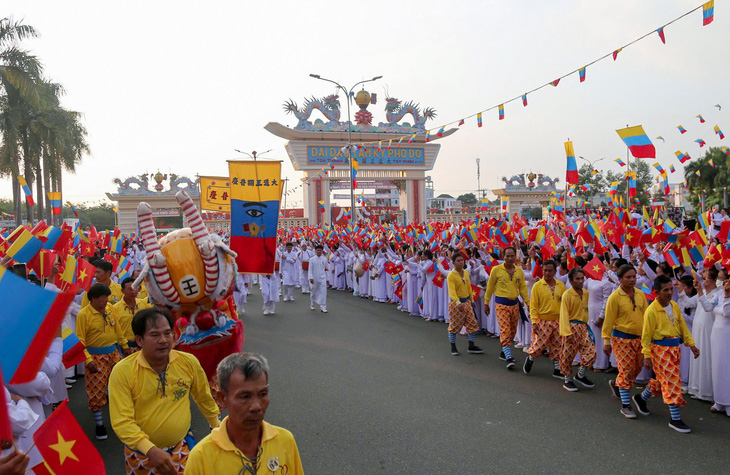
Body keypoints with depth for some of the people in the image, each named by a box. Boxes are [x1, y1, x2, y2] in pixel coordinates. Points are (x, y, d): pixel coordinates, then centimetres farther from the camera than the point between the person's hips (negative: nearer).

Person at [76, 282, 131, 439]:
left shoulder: (109, 308, 3)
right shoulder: (84, 314, -14)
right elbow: (80, 340, -15)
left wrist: (124, 346, 15)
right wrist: (88, 360, -20)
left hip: (113, 353, 5)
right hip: (96, 356, -5)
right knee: (96, 391, 3)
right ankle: (99, 424, 17)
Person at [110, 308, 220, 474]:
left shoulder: (189, 362, -10)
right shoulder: (122, 371, -17)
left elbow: (204, 398, 6)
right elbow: (121, 421, -21)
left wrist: (217, 426, 15)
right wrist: (151, 450, -33)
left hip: (182, 448, 1)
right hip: (141, 454, 0)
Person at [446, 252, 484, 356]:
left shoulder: (466, 273, 8)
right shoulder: (451, 275, -14)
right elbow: (452, 291, -25)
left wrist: (472, 300, 18)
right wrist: (458, 303, -36)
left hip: (466, 301, 7)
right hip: (455, 303, -7)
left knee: (472, 324, 7)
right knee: (454, 325, 2)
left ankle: (471, 346, 19)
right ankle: (453, 347, 16)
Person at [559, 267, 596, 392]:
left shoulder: (586, 293, 7)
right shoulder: (567, 294, -12)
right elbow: (564, 315, -14)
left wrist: (585, 325, 18)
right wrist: (567, 332, -20)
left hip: (583, 327, 6)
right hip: (572, 327, -6)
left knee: (591, 352, 1)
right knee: (568, 354, 2)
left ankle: (581, 375, 21)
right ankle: (567, 380, 19)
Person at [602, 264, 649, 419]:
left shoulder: (640, 294, 3)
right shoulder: (615, 297, -12)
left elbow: (646, 316, 12)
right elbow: (609, 320, -9)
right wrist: (606, 341, -9)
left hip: (639, 337, 6)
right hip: (621, 338, -6)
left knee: (637, 368, 14)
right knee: (626, 370, -4)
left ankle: (615, 383, 41)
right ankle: (625, 406, 5)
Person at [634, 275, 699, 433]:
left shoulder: (674, 306, 5)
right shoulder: (652, 310, -16)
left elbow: (682, 326, 13)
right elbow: (646, 334, -13)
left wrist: (691, 344, 5)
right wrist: (647, 356, -13)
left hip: (675, 348, 7)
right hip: (660, 348, -7)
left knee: (663, 380, 17)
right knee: (672, 381, -6)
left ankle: (641, 398, 39)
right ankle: (675, 419, 3)